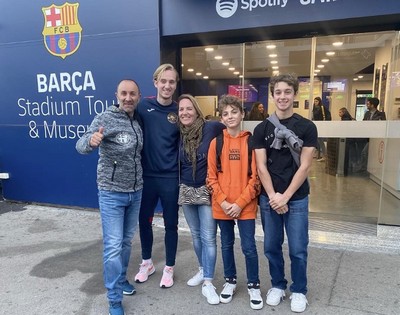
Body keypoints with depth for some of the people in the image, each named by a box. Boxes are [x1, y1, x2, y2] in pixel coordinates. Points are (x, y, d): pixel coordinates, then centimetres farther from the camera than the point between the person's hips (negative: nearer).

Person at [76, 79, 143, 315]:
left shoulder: (138, 121, 4)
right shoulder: (105, 118, -13)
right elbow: (81, 146, -22)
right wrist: (91, 140, -44)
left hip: (136, 192, 6)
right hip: (112, 193, -5)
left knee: (127, 241, 19)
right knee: (113, 246, -1)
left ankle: (121, 280, 39)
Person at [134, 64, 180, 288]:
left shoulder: (179, 111, -3)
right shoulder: (143, 106, -4)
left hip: (171, 178, -1)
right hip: (146, 175, 1)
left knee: (171, 224, 10)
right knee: (144, 221, 15)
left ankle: (169, 268, 31)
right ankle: (147, 263, 38)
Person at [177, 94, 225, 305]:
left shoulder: (211, 128, -13)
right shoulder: (178, 134, 1)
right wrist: (180, 182, 9)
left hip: (207, 191, -4)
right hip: (186, 191, 5)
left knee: (208, 237, 0)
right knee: (196, 235, 17)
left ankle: (208, 283, 10)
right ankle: (203, 270, 36)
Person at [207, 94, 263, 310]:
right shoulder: (216, 143, 1)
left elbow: (255, 177, -6)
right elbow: (211, 177, 0)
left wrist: (240, 203, -12)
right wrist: (223, 202, -9)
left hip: (245, 206, -2)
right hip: (222, 206, 2)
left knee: (249, 247, 5)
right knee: (226, 245, 16)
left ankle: (253, 286, 27)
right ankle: (230, 281, 36)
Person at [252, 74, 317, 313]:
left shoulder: (307, 127, -4)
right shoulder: (262, 129, 2)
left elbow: (305, 166, -8)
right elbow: (261, 166, -2)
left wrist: (285, 196, -13)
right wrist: (273, 196, -11)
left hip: (297, 198, -2)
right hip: (269, 198, 2)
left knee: (298, 250, 7)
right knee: (272, 246, 12)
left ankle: (299, 291, 28)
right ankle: (277, 285, 33)